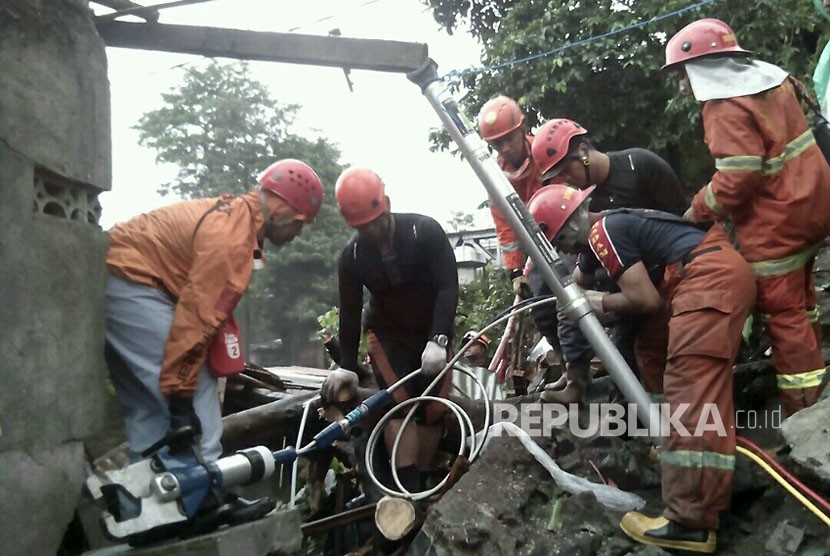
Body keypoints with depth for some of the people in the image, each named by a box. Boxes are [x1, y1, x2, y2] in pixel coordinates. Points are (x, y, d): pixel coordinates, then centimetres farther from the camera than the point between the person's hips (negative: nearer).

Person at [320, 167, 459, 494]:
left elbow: (448, 287, -25)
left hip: (431, 334, 0)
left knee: (433, 410, -3)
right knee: (400, 405, -18)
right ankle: (408, 491, -20)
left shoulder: (425, 231, -20)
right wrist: (347, 367, -9)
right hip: (387, 335, 0)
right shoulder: (352, 256, -12)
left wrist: (438, 341, -36)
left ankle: (424, 485, 10)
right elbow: (349, 312, -6)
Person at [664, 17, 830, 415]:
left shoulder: (724, 106, -19)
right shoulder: (770, 78, 9)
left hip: (775, 221, -10)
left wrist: (698, 211, -11)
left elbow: (737, 177, -26)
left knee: (782, 314, 0)